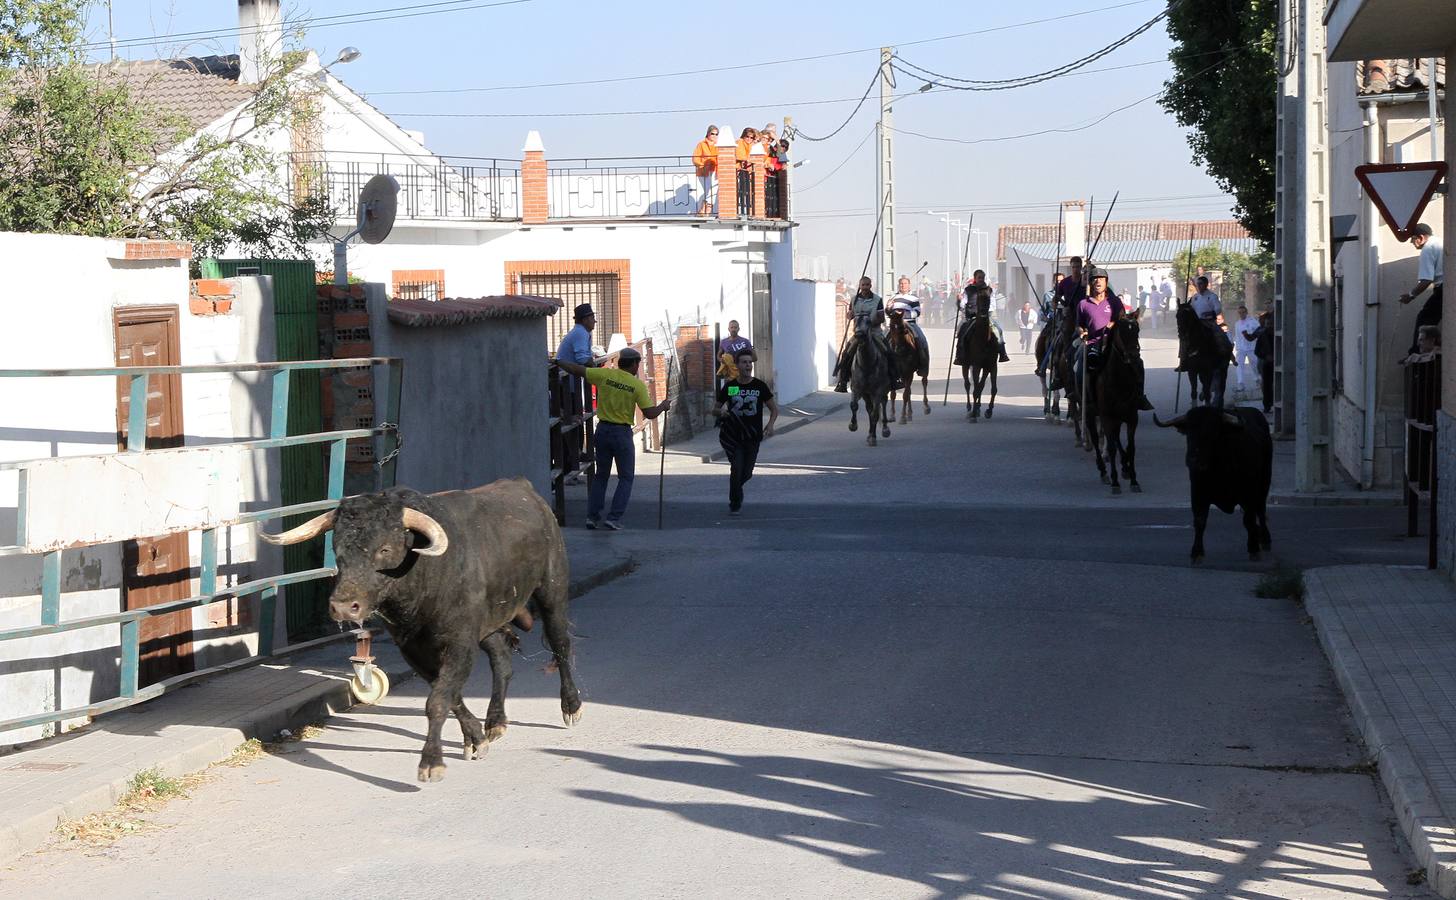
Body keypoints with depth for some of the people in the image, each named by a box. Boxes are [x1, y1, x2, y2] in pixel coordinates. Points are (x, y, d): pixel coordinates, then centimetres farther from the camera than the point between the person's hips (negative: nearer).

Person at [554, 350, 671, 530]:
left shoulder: (604, 374, -3)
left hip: (603, 429, 3)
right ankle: (614, 518, -3)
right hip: (622, 433, -3)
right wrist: (663, 406, 8)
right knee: (625, 478, 8)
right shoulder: (638, 385, -9)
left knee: (601, 474, 18)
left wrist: (558, 362, 12)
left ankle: (592, 516, 13)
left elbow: (576, 370, -4)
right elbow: (650, 413, -11)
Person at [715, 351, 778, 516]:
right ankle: (735, 504, 5)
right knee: (736, 468, -14)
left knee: (746, 472, 7)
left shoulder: (760, 386, -1)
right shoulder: (729, 387, -1)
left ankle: (736, 489, 41)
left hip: (753, 437, 1)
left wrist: (770, 424, -14)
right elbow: (715, 410, 7)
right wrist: (720, 412, -17)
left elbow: (774, 409, 5)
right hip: (733, 437, -1)